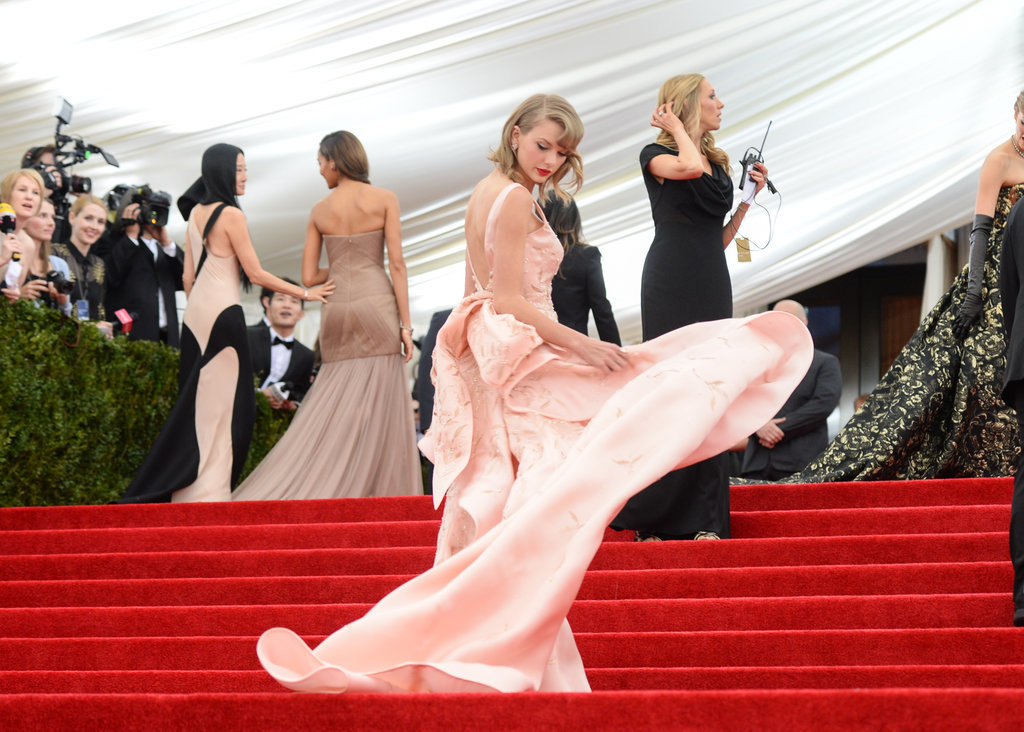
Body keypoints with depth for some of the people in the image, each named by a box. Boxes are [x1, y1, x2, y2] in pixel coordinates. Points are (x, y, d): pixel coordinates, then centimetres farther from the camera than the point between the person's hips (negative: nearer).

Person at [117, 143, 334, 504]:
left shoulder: (195, 213, 13)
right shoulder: (231, 214, -10)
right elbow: (256, 273, -9)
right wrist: (305, 293, -1)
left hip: (195, 313, 8)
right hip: (223, 314, -8)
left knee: (198, 403, 9)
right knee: (222, 404, -5)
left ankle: (184, 488, 8)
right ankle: (211, 488, -6)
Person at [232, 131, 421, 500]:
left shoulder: (319, 210, 7)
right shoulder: (384, 200, 0)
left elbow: (309, 277, 7)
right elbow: (396, 265, -5)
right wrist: (405, 324, -3)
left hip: (336, 305, 3)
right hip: (376, 302, -3)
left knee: (337, 406, 9)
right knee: (381, 406, -1)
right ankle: (383, 495, -2)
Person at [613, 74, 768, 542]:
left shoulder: (719, 165, 19)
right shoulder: (656, 155, 0)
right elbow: (690, 168, -24)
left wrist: (749, 199, 11)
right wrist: (676, 129, -7)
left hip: (711, 283, 7)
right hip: (671, 279, -7)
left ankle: (703, 518, 3)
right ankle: (651, 518, -6)